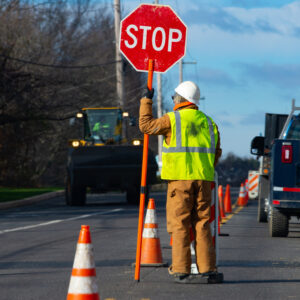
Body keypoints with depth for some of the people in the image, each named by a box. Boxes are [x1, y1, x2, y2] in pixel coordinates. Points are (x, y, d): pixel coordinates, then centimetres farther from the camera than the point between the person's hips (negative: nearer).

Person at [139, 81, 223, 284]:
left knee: (180, 225, -1)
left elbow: (146, 125, 8)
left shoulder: (173, 119, -1)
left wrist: (146, 101, 19)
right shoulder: (208, 122, 13)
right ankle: (207, 269, 3)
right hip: (203, 180, 4)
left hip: (180, 178, -4)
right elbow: (216, 153, 15)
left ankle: (181, 270, -5)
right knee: (202, 225, 6)